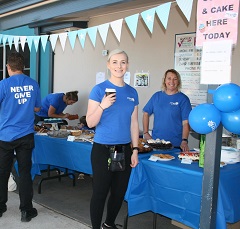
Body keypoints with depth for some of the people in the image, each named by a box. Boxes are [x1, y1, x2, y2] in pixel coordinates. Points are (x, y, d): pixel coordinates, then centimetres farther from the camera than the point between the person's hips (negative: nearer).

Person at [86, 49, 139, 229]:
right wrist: (103, 106, -25)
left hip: (124, 150, 5)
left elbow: (134, 124, 10)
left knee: (119, 192, 14)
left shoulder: (132, 93, 7)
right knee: (100, 193, 2)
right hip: (103, 149, -5)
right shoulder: (99, 89, -7)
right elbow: (90, 123, -9)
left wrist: (135, 150, 7)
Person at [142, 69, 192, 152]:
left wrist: (184, 141, -19)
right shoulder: (157, 96, 7)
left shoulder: (183, 99, -3)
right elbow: (146, 113, 13)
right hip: (156, 142, 3)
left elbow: (186, 123, -9)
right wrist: (145, 133, 5)